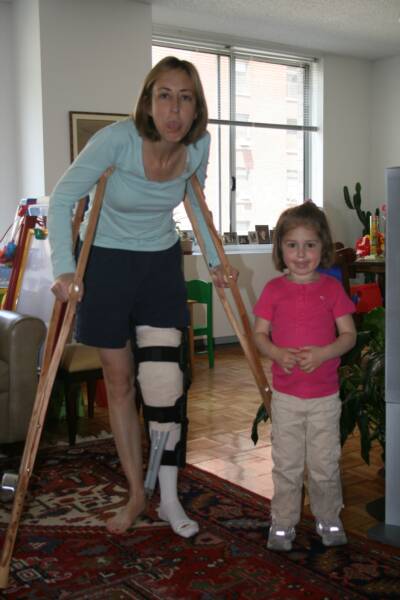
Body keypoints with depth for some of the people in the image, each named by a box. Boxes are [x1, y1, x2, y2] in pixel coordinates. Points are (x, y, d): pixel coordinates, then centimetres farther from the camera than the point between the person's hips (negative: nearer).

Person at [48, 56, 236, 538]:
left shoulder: (199, 145, -10)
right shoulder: (116, 140, -23)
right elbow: (62, 198, -16)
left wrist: (214, 260, 13)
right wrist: (63, 269, -24)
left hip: (162, 263, 2)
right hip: (107, 263, -2)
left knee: (164, 380, -8)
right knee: (119, 382, 6)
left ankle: (168, 498, 9)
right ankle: (136, 494, 22)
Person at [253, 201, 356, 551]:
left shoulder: (332, 288, -3)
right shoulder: (274, 289, -2)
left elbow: (349, 335, -2)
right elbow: (259, 333, 1)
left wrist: (323, 353, -20)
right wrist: (278, 354, -19)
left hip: (325, 395, 0)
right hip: (286, 395, 0)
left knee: (325, 464, 10)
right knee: (287, 464, 10)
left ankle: (329, 519, 31)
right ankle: (283, 523, 26)